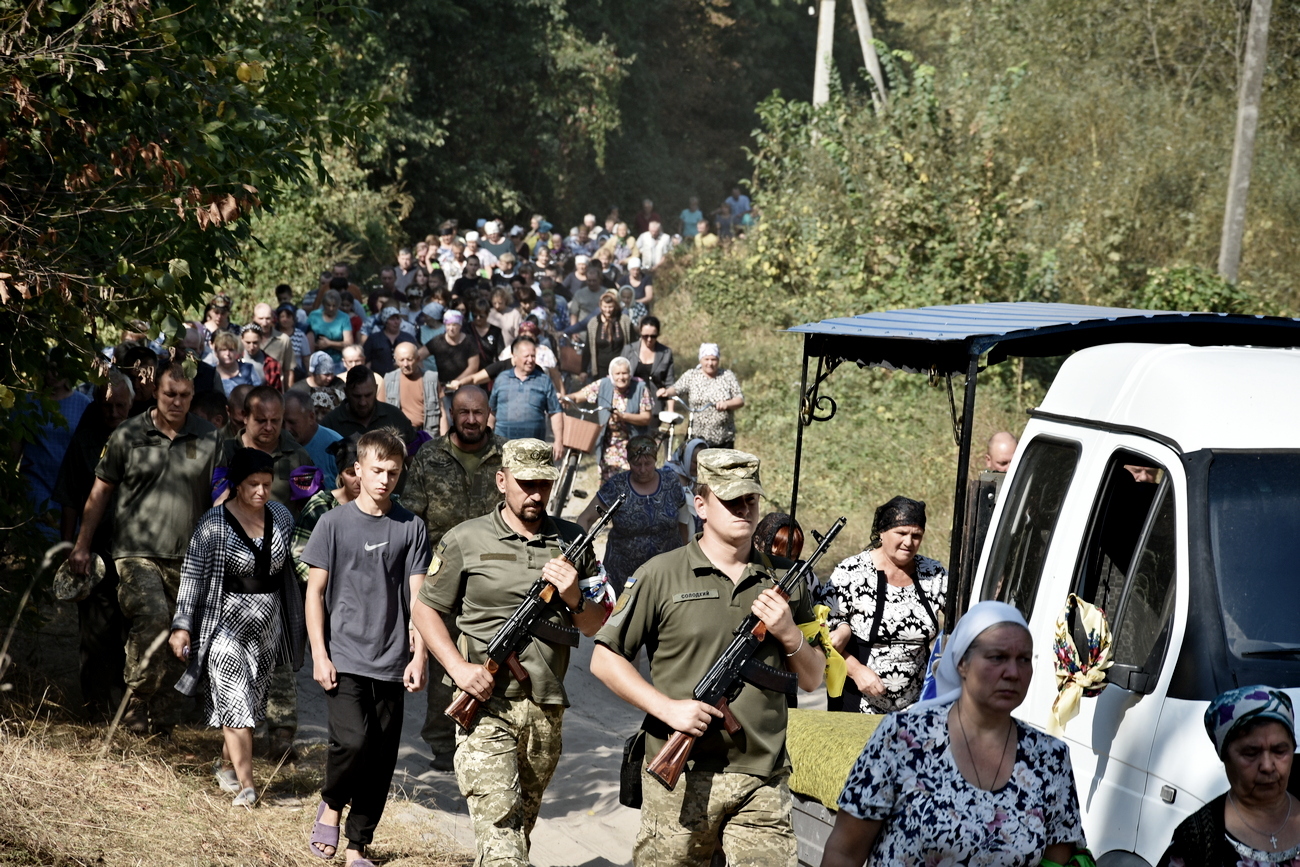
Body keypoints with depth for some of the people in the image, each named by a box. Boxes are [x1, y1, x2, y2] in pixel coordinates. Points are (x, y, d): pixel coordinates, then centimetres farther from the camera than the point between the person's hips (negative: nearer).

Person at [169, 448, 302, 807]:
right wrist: (182, 625, -12)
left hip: (267, 625, 5)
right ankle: (245, 786, -7)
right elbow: (193, 575, -9)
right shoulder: (215, 524, -12)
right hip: (227, 625, -5)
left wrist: (299, 621, 18)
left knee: (251, 702, 11)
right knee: (236, 702, -9)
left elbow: (293, 568, 15)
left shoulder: (281, 517, 3)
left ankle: (227, 766, 28)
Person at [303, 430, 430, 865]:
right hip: (343, 659, -2)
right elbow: (315, 592, 2)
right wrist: (319, 655, -5)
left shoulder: (411, 527, 5)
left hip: (390, 664, 2)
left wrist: (418, 657, -2)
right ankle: (331, 804, 11)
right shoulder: (334, 523, 0)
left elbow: (417, 597, 5)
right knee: (353, 740, -19)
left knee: (382, 760, 3)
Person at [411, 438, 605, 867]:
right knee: (497, 820, -16)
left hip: (546, 709, 4)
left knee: (522, 823, 15)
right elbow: (425, 610, 5)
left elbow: (599, 626, 12)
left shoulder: (573, 542, 8)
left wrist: (573, 598, -11)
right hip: (486, 702, -4)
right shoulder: (466, 540, 0)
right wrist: (459, 668, -10)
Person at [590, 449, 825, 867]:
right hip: (681, 778, -2)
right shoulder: (662, 574, 1)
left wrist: (788, 634, -4)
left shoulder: (783, 580, 12)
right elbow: (604, 659, 0)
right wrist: (668, 707, -12)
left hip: (762, 782, 2)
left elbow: (812, 680, 15)